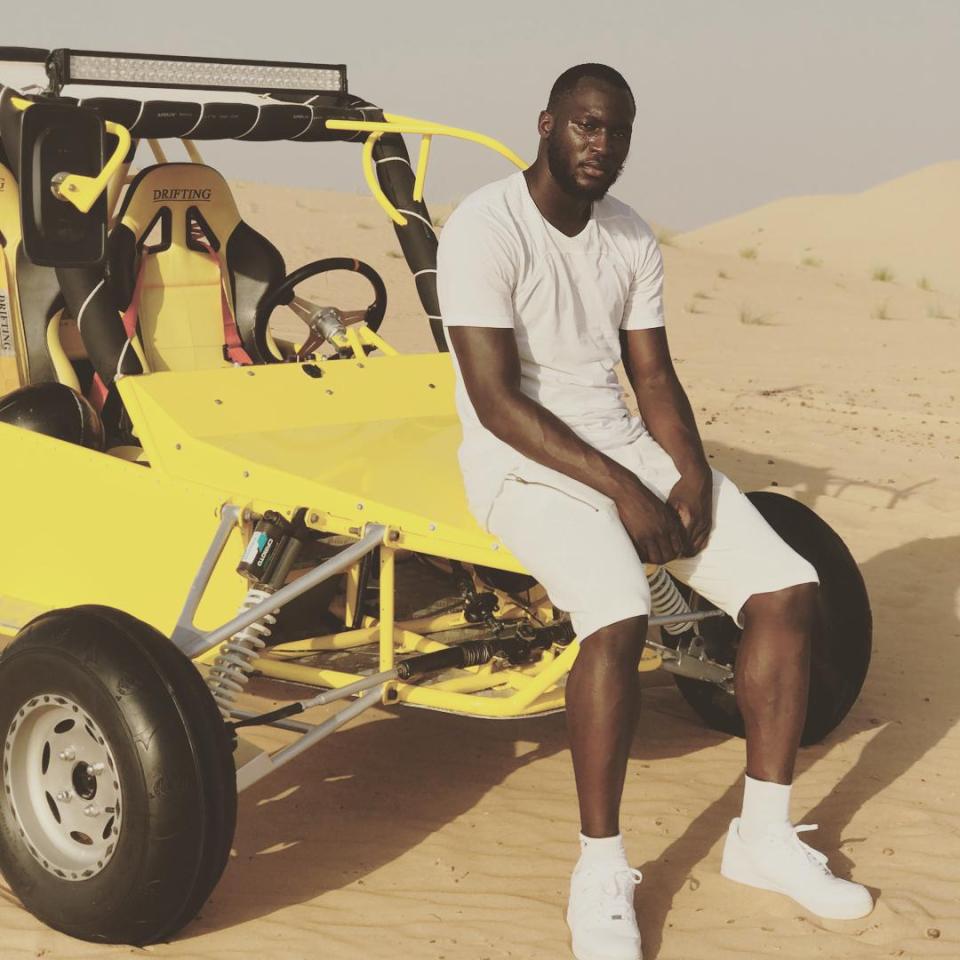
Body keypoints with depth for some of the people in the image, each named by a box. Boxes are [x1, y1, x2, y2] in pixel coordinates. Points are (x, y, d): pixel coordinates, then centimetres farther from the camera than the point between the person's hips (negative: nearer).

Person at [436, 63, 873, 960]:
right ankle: (600, 869, -18)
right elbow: (498, 403, -19)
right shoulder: (485, 229, -14)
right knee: (619, 612, -34)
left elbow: (654, 379, 9)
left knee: (788, 588, -8)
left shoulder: (631, 239, 8)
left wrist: (691, 472, -11)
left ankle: (763, 834, 4)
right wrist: (621, 490, -21)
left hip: (626, 444, 7)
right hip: (523, 461, -7)